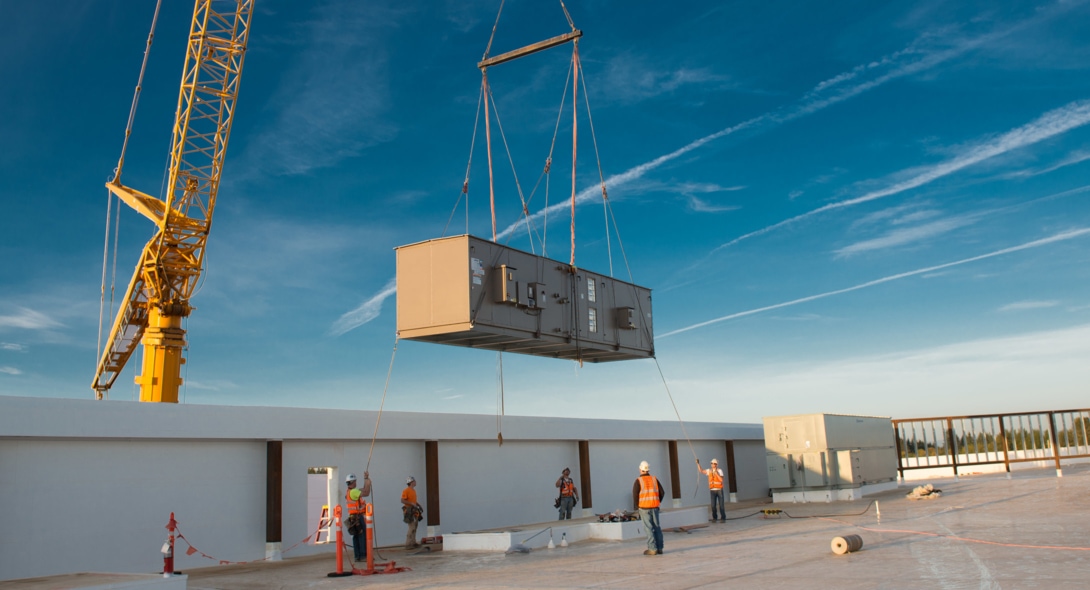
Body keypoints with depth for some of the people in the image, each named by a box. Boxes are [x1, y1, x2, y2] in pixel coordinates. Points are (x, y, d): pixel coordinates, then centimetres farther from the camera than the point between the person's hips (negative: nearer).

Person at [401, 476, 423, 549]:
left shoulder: (413, 490, 15)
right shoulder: (406, 491, -12)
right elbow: (402, 500, -19)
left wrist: (418, 505, 12)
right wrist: (411, 503, -23)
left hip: (414, 511, 9)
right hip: (409, 511, -9)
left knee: (414, 528, 12)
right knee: (412, 528, -12)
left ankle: (413, 543, 18)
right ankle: (408, 544, -8)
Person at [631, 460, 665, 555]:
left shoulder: (638, 481, -7)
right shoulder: (654, 479, 5)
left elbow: (635, 495, -12)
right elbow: (662, 493, 3)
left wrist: (637, 506, 3)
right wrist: (656, 503, 12)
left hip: (644, 508, -4)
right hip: (654, 507, 4)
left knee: (648, 528, -2)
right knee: (657, 527, 10)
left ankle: (652, 549, -5)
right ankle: (659, 548, 10)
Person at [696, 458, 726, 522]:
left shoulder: (719, 470, -6)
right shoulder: (709, 471, 5)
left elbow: (721, 480, -16)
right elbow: (701, 470, 5)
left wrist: (716, 473, -22)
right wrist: (698, 463, -5)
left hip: (719, 490, -3)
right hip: (712, 490, 3)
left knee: (721, 505, -2)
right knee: (713, 505, 2)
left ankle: (723, 518, 6)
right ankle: (714, 518, 15)